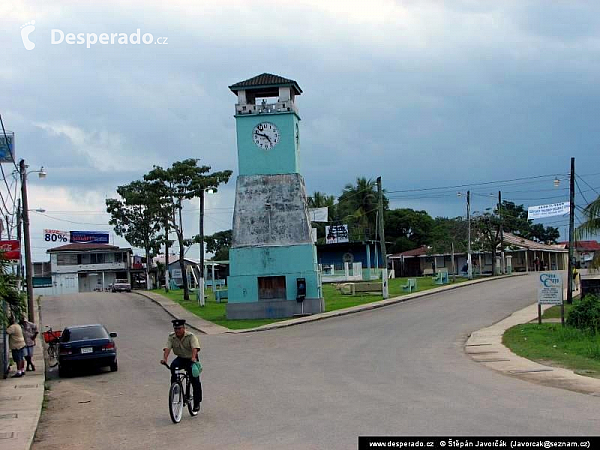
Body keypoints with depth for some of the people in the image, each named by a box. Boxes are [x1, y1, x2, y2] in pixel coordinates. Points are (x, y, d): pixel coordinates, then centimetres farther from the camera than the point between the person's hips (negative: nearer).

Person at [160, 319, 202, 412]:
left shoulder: (191, 336, -17)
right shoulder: (171, 337, -6)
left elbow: (194, 348, -31)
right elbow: (167, 348, -19)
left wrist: (193, 358, -51)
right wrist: (165, 358, -38)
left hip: (191, 360, -2)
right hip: (180, 358, 3)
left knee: (195, 380, -10)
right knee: (173, 366, -30)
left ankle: (197, 403, 5)